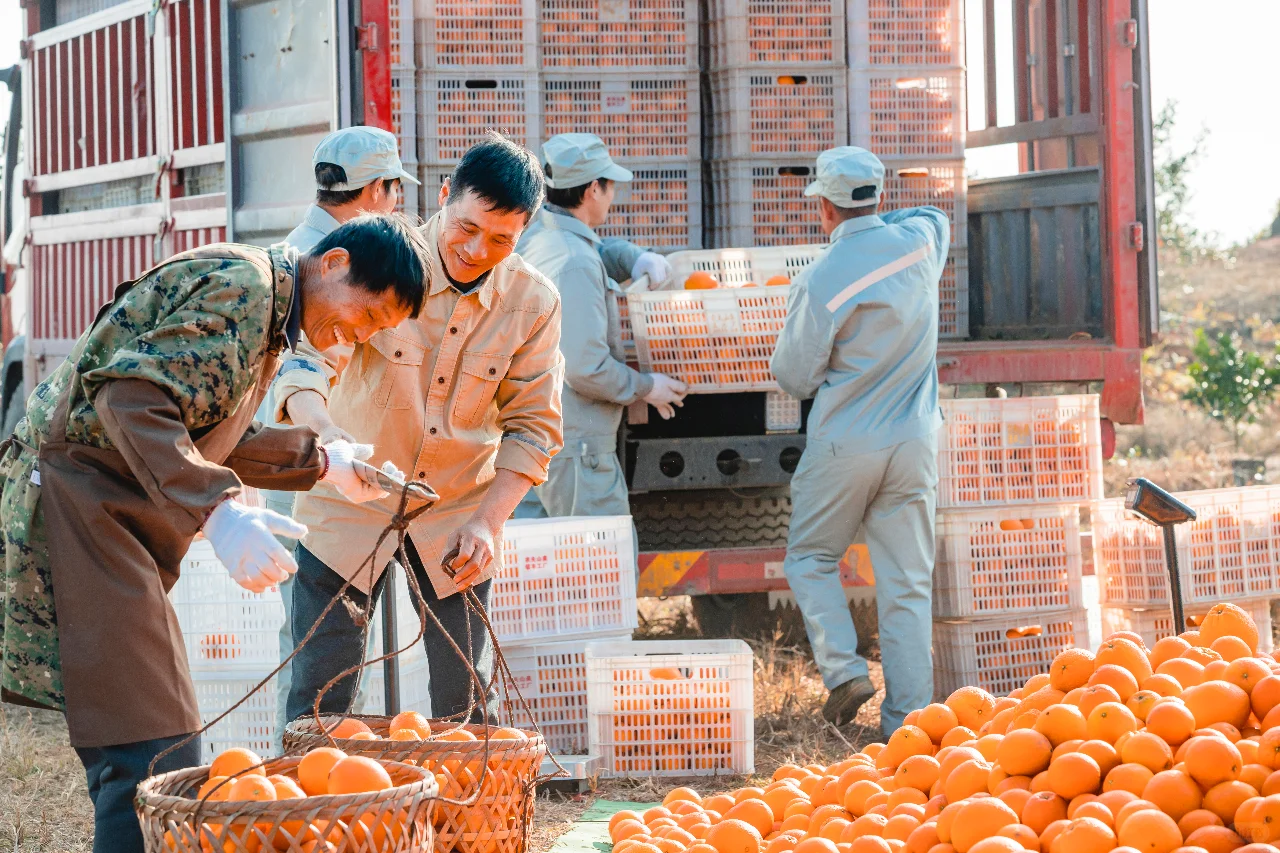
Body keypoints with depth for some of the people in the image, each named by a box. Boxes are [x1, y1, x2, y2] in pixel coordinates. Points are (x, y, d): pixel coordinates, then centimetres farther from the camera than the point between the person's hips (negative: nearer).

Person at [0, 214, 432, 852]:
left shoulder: (266, 306, 20)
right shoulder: (240, 283, -14)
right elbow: (132, 398, -24)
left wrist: (322, 463, 23)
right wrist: (218, 512, -32)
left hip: (120, 522, 11)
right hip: (77, 504, -11)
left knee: (130, 757, 12)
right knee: (157, 755, -16)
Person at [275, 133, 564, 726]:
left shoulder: (534, 303, -8)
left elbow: (533, 426, 0)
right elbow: (304, 359, -28)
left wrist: (489, 521, -13)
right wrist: (322, 435, -49)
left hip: (456, 516, 2)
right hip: (349, 510, -2)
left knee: (467, 703, 5)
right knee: (319, 696, -4)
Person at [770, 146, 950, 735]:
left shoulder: (819, 281, -15)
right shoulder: (919, 243, -1)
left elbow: (794, 378, -6)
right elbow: (935, 215, 26)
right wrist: (875, 223, 25)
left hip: (846, 443, -4)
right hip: (914, 443, 4)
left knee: (810, 559, 15)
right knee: (907, 581, 6)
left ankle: (843, 669, -2)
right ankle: (908, 718, 4)